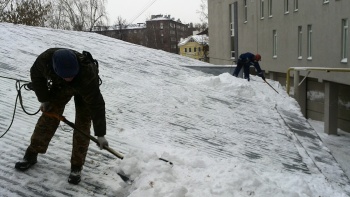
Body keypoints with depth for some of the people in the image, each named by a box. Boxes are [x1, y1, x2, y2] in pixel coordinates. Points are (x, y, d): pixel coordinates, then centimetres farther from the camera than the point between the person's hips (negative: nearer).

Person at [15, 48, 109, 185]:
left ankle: (76, 167, 3)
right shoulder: (45, 59, -37)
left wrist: (100, 134, -33)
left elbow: (96, 105, -39)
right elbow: (36, 74, -13)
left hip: (85, 89, -3)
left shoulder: (87, 75, -46)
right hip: (60, 86, 3)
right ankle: (31, 155, 19)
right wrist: (44, 99, -7)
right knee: (48, 118, 2)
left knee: (82, 126, -9)